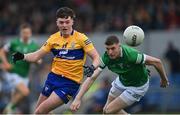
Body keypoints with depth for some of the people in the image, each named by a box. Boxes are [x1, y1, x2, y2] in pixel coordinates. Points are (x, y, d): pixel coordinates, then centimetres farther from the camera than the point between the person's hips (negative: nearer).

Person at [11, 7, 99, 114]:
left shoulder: (81, 38, -10)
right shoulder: (54, 38, 4)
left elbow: (96, 57, -11)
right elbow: (36, 56, 8)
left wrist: (92, 68, -32)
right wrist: (22, 56, -10)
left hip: (70, 82, -5)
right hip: (53, 77, 5)